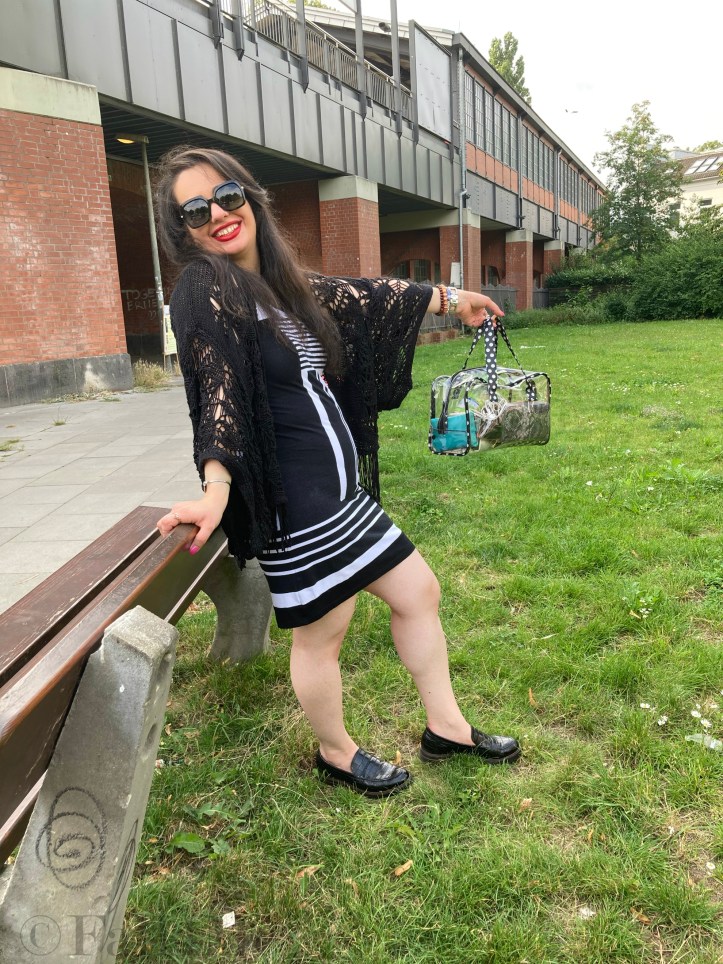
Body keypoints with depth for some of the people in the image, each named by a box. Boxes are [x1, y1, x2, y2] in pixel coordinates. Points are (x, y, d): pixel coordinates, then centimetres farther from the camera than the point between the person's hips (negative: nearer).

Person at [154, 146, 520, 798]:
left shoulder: (281, 284, 11)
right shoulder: (205, 292, -12)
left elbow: (360, 298, 22)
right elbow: (217, 390, -26)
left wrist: (447, 298, 32)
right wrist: (217, 486, -40)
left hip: (343, 488, 9)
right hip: (295, 502, -9)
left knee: (418, 591, 16)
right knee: (321, 634, 8)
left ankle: (446, 727, 35)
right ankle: (337, 754, 36)